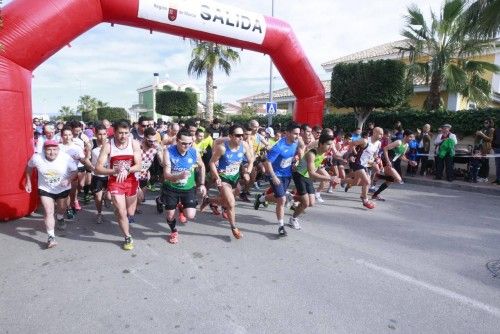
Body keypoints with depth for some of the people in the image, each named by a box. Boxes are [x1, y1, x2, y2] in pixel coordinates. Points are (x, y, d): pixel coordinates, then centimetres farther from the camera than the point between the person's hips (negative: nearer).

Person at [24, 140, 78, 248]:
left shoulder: (66, 158, -25)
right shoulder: (37, 158, -21)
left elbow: (74, 171, -12)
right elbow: (29, 167, 1)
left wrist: (69, 180, -30)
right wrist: (28, 182, 3)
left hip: (63, 189, 1)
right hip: (45, 189, -1)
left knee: (62, 208, 24)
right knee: (48, 212, -11)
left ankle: (60, 218, 59)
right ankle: (51, 237, -4)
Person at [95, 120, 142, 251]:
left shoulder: (134, 144, -12)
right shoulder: (108, 146, -15)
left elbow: (139, 166, -13)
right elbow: (98, 168, -16)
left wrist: (127, 170, -33)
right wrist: (115, 171, -32)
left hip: (131, 181, 2)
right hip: (115, 182, -2)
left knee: (130, 213, 14)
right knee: (122, 212, -5)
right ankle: (128, 238, 18)